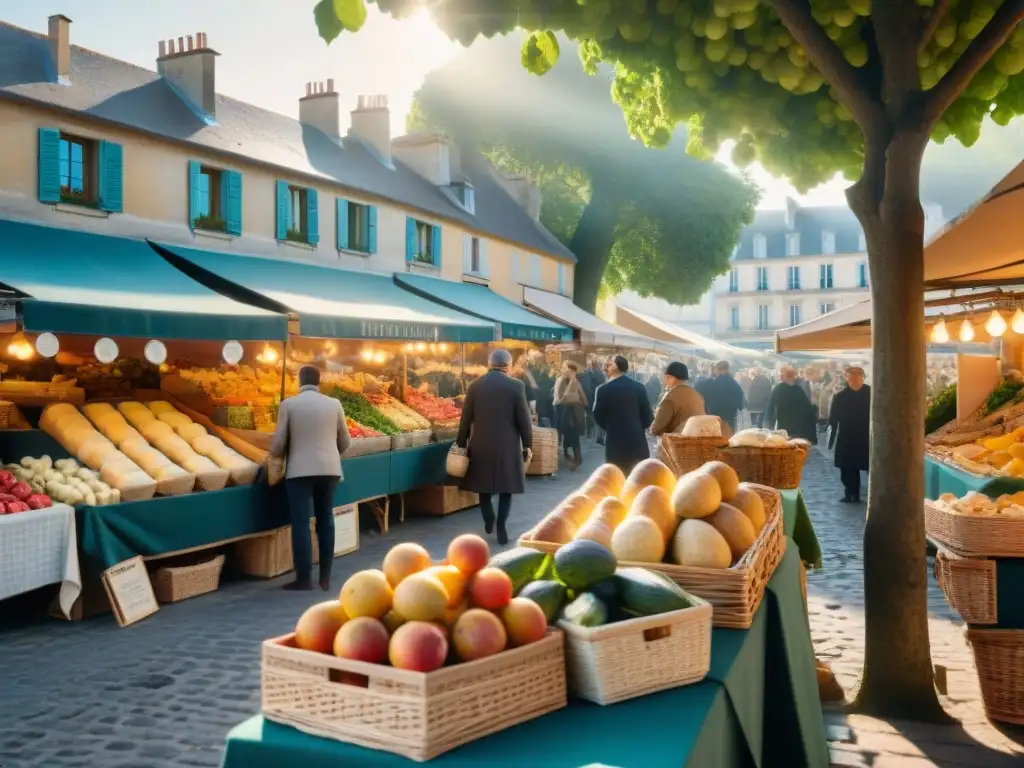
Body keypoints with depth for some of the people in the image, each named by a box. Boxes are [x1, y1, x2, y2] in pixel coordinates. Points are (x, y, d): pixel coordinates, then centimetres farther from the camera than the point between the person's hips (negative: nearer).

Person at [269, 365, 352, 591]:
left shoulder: (288, 404, -4)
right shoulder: (334, 404, 3)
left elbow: (278, 444, -4)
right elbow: (345, 442, 10)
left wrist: (277, 455, 19)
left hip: (300, 470, -3)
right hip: (329, 469, 3)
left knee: (301, 523, 2)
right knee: (326, 521, 11)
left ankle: (304, 578, 2)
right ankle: (326, 577, 15)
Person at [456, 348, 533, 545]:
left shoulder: (475, 386, 0)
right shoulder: (516, 386, -7)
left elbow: (466, 420, 2)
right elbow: (524, 419, -6)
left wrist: (461, 444, 11)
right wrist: (528, 445, 3)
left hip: (481, 445, 2)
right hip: (508, 445, -2)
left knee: (483, 483, 19)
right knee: (506, 486, 9)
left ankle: (488, 519, 24)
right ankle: (501, 528, 5)